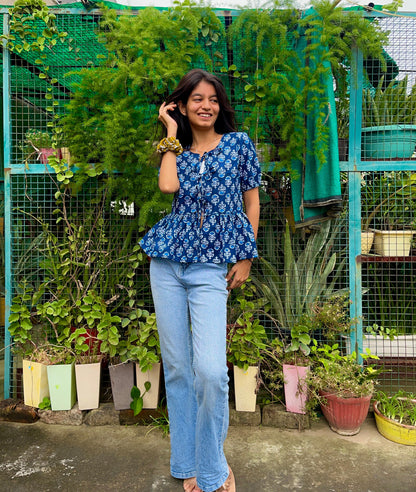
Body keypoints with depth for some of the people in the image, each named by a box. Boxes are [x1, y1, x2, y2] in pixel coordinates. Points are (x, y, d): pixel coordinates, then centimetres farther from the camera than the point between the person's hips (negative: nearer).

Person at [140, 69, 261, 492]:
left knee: (211, 371, -14)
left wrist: (246, 257, 2)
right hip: (167, 262, 3)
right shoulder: (176, 150, 14)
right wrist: (172, 134, 4)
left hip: (211, 269, -3)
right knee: (176, 366, 7)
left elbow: (252, 201, 9)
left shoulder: (239, 143, 9)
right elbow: (168, 186, -9)